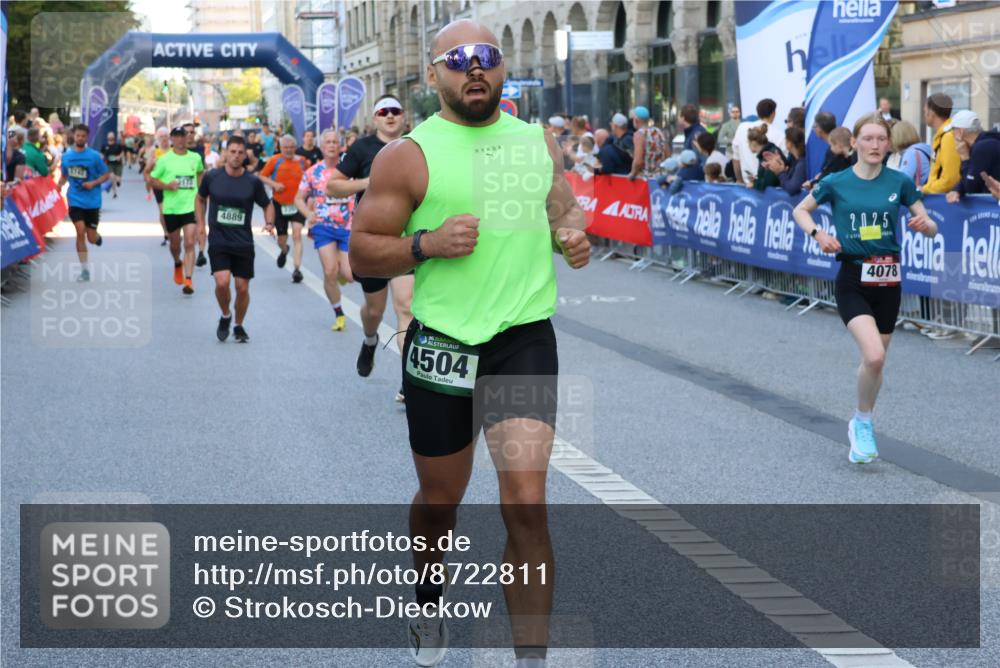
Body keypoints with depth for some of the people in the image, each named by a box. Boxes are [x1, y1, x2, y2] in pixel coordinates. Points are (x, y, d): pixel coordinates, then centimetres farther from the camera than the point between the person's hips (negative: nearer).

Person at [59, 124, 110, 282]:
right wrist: (59, 186, -2)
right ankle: (84, 270, -4)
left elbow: (106, 174, -1)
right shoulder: (66, 156, 3)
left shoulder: (94, 156, -6)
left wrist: (93, 183, -17)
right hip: (75, 200, 1)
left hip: (92, 201, -1)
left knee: (91, 238, 1)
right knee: (80, 232, -12)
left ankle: (97, 237, 42)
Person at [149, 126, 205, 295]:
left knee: (190, 244, -13)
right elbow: (152, 180, 2)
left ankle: (188, 280, -15)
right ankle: (178, 264, 48)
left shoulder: (195, 158, 4)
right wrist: (167, 186, -15)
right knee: (175, 244, 15)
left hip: (191, 206, 0)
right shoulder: (164, 159, -2)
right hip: (171, 208, 0)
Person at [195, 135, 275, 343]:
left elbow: (267, 205, 9)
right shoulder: (211, 176, -3)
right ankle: (225, 316, 11)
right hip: (218, 241, -1)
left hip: (244, 243, 1)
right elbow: (200, 199, 15)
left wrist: (269, 223, -10)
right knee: (222, 282, -19)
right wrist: (201, 224, 6)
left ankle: (239, 326, 27)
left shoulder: (253, 182, -4)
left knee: (242, 287, 4)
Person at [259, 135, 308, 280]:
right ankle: (284, 251, 50)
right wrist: (274, 184, -15)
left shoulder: (301, 161, 2)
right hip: (280, 204, 0)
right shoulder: (275, 160, -4)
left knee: (297, 235, -17)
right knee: (282, 239, 12)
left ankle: (297, 269, -18)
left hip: (298, 204, 0)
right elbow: (262, 176, 1)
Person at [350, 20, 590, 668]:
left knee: (527, 506, -12)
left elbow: (565, 207, 24)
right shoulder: (409, 155, -5)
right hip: (442, 345, -1)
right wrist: (427, 244, -19)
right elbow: (363, 251, -2)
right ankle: (430, 609, 46)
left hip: (525, 340, 1)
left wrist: (574, 234, 1)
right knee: (440, 501, 16)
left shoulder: (540, 142, 7)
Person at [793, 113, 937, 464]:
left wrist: (924, 224, -18)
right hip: (852, 280, -3)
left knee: (875, 360, 12)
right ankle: (863, 422, 1)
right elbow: (800, 210, 12)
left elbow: (931, 229, 5)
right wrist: (817, 234, -7)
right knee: (874, 356, -22)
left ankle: (861, 426, 35)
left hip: (888, 280, 3)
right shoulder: (836, 182, -4)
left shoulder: (900, 182, -1)